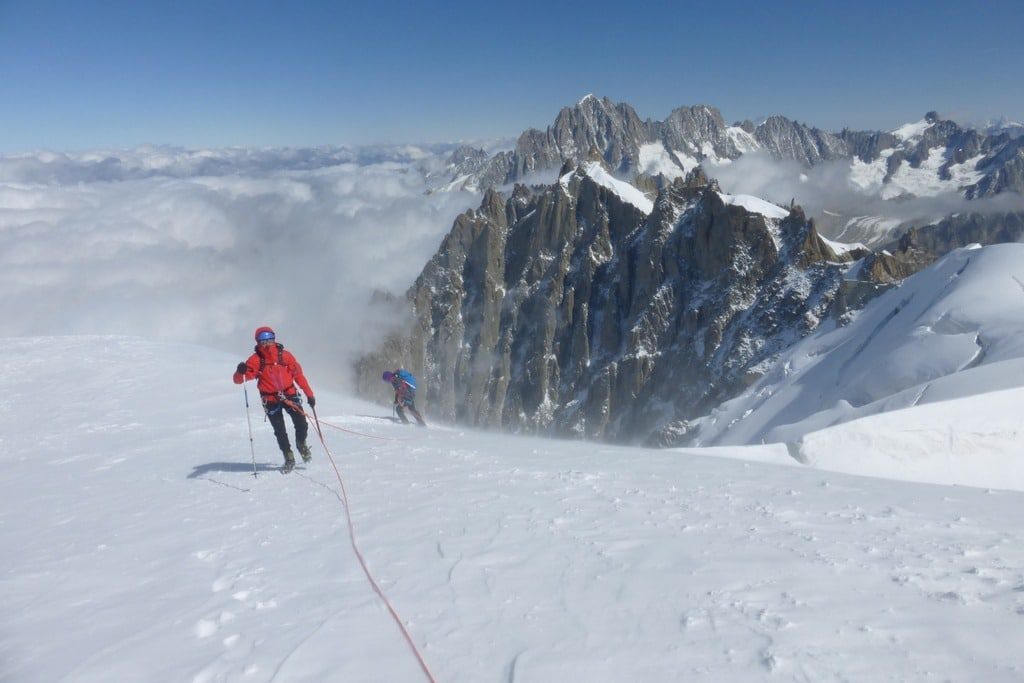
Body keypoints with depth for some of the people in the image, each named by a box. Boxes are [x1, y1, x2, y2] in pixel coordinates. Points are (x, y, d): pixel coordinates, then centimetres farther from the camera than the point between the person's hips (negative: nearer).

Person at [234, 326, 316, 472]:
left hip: (290, 395, 1)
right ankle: (289, 459, 24)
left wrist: (309, 394, 5)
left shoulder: (285, 355, -3)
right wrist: (240, 371, -36)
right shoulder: (256, 359, -7)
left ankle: (302, 444, 27)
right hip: (271, 401, -1)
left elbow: (298, 375, 5)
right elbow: (238, 380, -11)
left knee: (302, 425, -6)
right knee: (280, 432, 3)